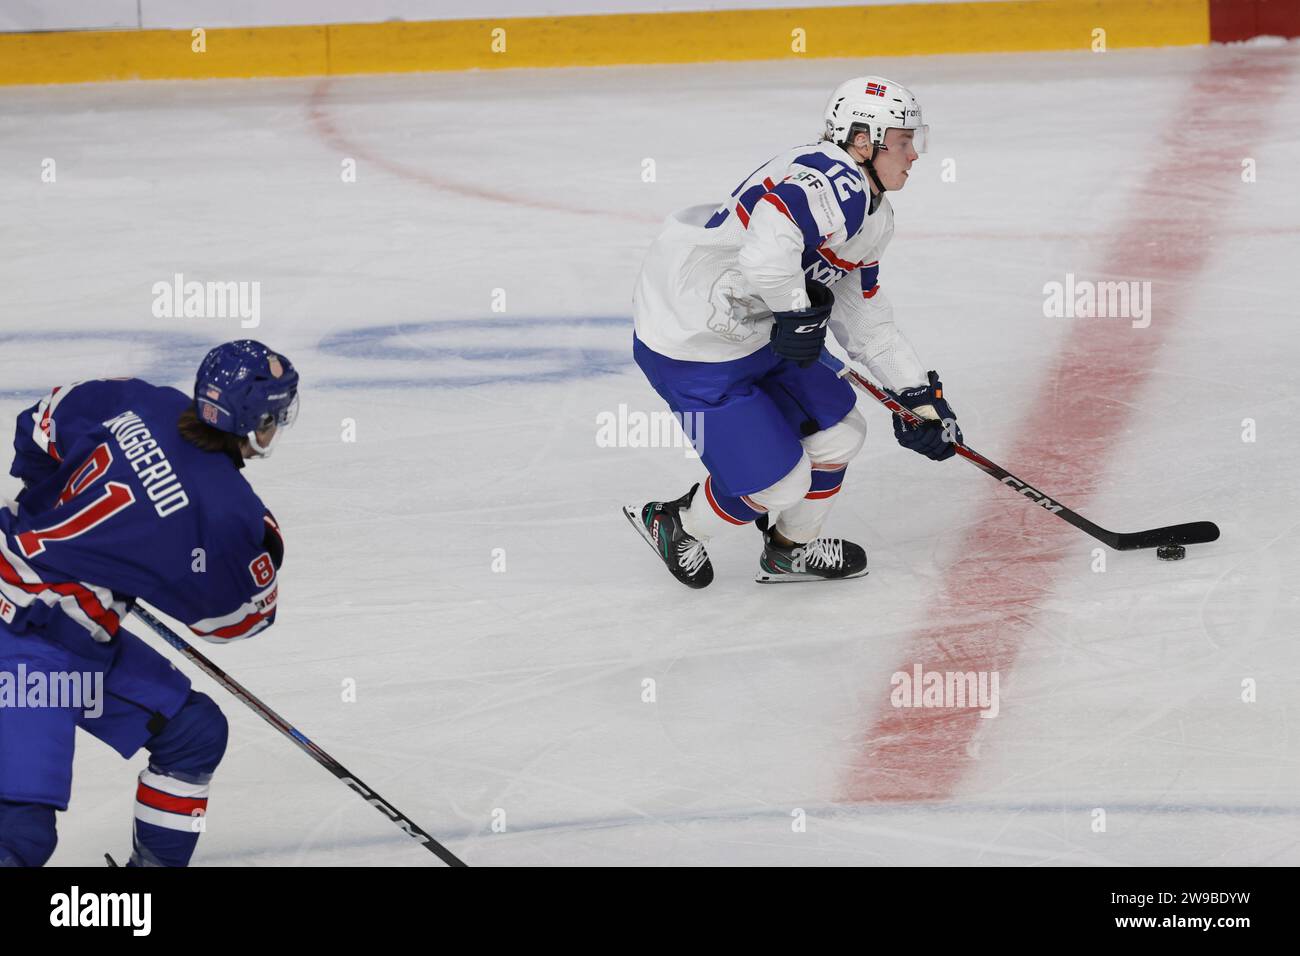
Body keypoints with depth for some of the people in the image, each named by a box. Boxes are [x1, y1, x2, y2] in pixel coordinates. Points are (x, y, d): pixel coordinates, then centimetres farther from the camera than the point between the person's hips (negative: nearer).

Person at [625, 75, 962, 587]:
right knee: (780, 482, -3)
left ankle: (790, 550, 38)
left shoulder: (872, 217, 10)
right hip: (692, 349, -10)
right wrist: (797, 311, -28)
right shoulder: (833, 180, -25)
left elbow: (866, 320, 18)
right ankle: (671, 525, 25)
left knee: (838, 432, 15)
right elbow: (769, 239, -44)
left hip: (755, 333, 10)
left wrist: (919, 395, 13)